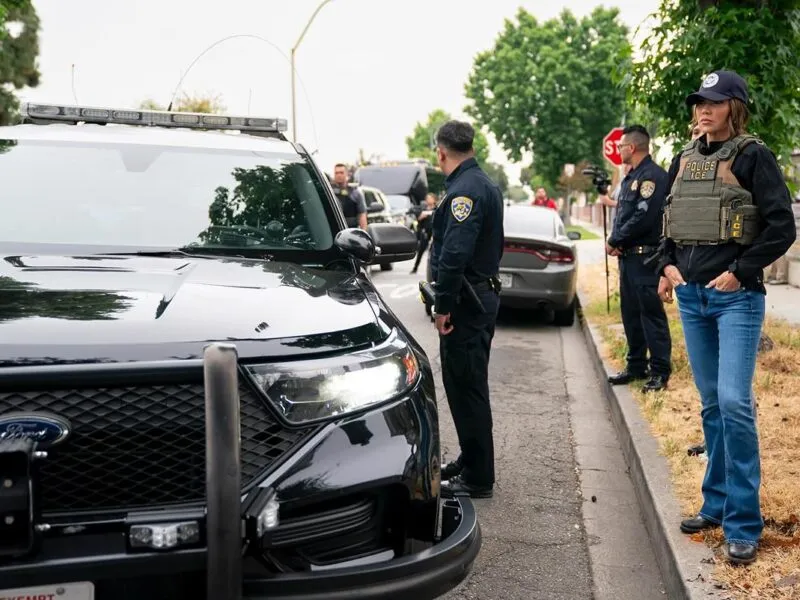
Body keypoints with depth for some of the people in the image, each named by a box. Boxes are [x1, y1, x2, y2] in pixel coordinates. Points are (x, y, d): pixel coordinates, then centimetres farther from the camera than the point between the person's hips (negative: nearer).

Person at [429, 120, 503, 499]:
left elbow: (454, 254, -25)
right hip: (483, 293, 10)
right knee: (468, 384, 18)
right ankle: (471, 462, 31)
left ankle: (477, 478, 3)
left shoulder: (465, 190, -18)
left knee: (466, 387, -4)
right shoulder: (485, 184, 15)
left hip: (467, 300, -10)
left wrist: (443, 305, -20)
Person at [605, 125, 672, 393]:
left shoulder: (653, 176, -13)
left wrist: (615, 241, -13)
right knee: (630, 313, 14)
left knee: (651, 314, -5)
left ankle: (660, 371, 1)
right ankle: (636, 366, 24)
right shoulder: (630, 178, 18)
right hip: (628, 257, 10)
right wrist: (614, 241, 0)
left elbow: (643, 218, -22)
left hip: (645, 257, -10)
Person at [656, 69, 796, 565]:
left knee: (735, 402, -12)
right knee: (711, 404, 12)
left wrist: (739, 272, -14)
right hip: (691, 296, 6)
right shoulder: (684, 160, 12)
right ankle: (718, 503, 22)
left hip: (737, 297, -6)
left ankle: (744, 523, -3)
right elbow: (668, 221, 20)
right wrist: (669, 265, 4)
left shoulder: (753, 156, -5)